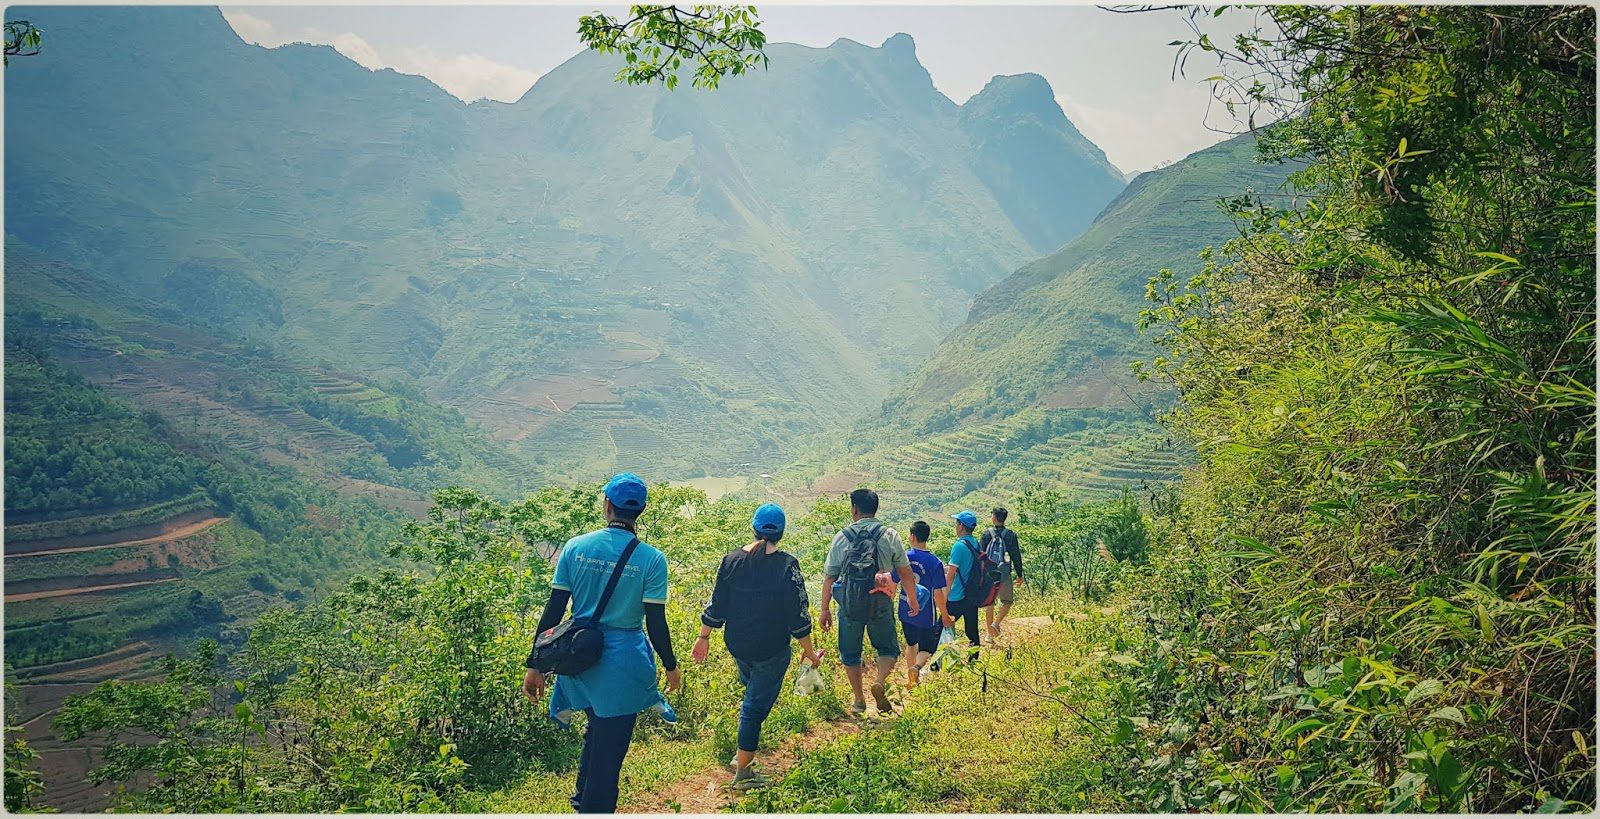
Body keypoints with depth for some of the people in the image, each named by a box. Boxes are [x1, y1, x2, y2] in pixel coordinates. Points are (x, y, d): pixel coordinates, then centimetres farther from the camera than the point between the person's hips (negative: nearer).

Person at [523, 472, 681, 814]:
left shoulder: (575, 547, -4)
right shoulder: (651, 559, -11)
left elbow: (553, 611, -3)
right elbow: (656, 624, -10)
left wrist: (535, 665, 3)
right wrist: (670, 666, 6)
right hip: (622, 662, -4)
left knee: (597, 730, 29)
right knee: (609, 747, 11)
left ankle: (583, 797, 41)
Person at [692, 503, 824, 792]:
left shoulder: (732, 560, -4)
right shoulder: (787, 566, -15)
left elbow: (716, 606, 1)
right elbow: (798, 614, -12)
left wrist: (704, 637, 13)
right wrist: (809, 651, -1)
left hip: (737, 645, 4)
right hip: (772, 649, -4)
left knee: (752, 690, 27)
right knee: (757, 705, 4)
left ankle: (744, 754, 30)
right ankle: (742, 770, 11)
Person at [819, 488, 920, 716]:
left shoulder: (842, 537, -4)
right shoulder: (890, 536, -4)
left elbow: (829, 576, -1)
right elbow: (906, 573, 1)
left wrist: (825, 609, 7)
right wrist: (912, 600, 16)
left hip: (849, 604, 0)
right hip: (881, 603, 0)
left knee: (850, 653, 17)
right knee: (888, 648, 16)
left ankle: (859, 700, 23)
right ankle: (880, 682, -10)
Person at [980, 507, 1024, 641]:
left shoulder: (986, 534, -2)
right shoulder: (1010, 535, -4)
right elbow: (1016, 556, -1)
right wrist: (1019, 575, 8)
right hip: (1004, 574, -2)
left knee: (989, 603, 10)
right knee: (1007, 601, 13)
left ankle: (990, 634, 12)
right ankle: (996, 623, -9)